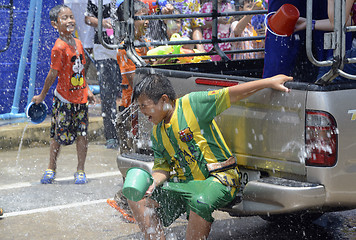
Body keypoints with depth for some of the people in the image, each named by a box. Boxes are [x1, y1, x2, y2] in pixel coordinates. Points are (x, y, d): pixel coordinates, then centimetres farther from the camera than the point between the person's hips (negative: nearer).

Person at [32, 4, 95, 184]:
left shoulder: (78, 43, 5)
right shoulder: (59, 47, -16)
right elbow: (53, 74, -12)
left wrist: (87, 90, 15)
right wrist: (42, 96, -8)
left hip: (80, 98, 5)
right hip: (64, 100, -5)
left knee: (82, 134, 5)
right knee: (58, 136, 3)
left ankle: (80, 171, 15)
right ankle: (51, 169, 20)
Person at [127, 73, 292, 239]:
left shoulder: (192, 104, -10)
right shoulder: (157, 133, 10)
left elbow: (231, 94, -11)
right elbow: (162, 168, 10)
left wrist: (270, 82, -12)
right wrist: (151, 183, -13)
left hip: (218, 178, -7)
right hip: (184, 183, 7)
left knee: (200, 203, -38)